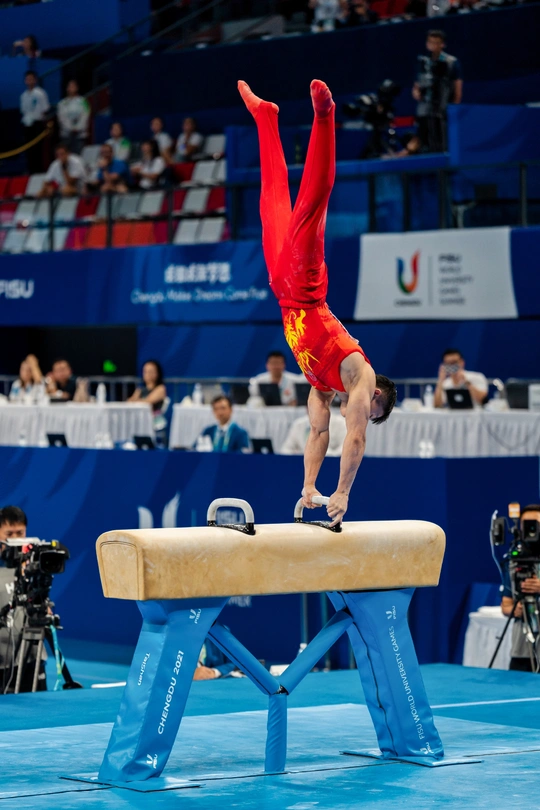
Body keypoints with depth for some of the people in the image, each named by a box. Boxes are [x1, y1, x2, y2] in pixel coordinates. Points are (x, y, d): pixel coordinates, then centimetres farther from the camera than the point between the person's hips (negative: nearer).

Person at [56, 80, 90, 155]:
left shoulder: (82, 101, 7)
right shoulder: (62, 103, 10)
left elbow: (85, 115, 1)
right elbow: (61, 117, 3)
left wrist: (77, 127, -9)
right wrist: (71, 127, -9)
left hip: (80, 133, -1)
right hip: (67, 133, 1)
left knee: (78, 154, -7)